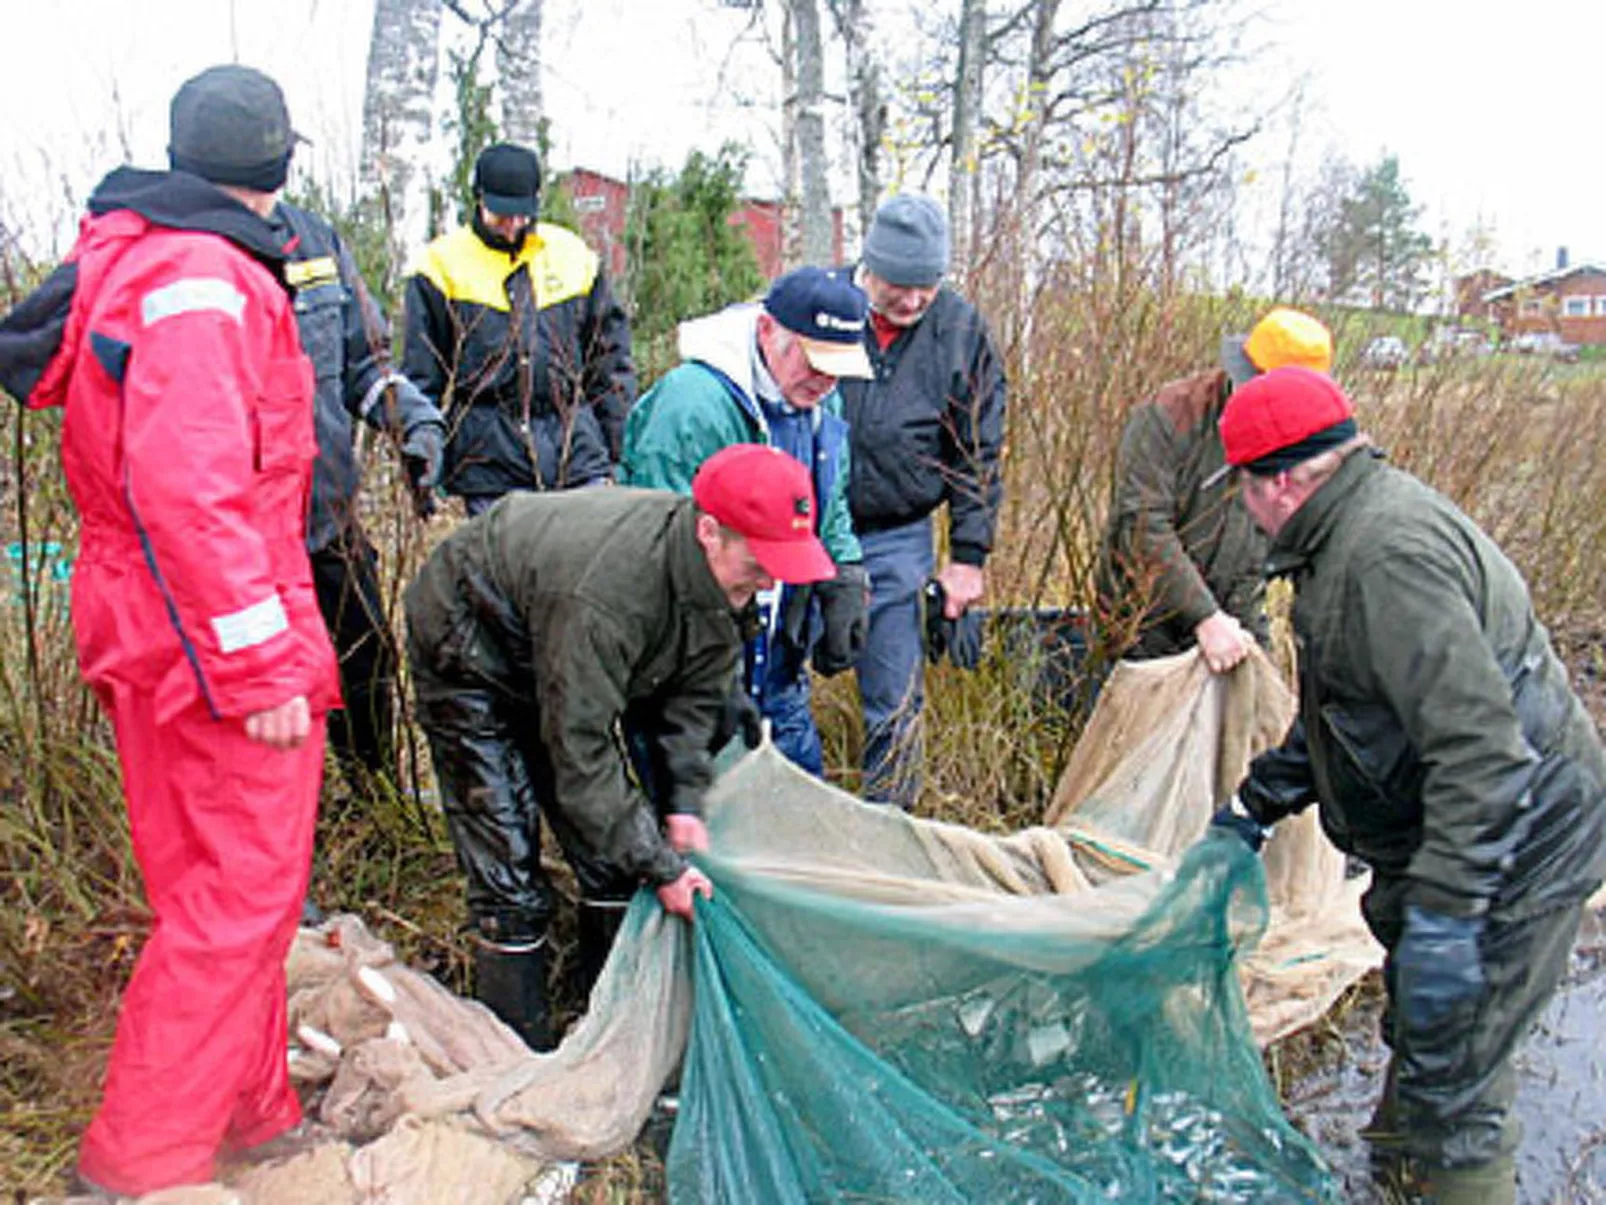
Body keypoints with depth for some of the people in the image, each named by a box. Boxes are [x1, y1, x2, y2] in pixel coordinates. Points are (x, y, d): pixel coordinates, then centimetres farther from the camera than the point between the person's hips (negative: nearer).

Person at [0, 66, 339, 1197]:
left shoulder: (128, 260, 15)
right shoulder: (204, 282, -17)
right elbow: (190, 492, -26)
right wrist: (261, 665, -23)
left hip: (153, 632, 11)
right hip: (214, 638, -11)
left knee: (214, 887, 19)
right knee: (241, 894, 0)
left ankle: (253, 1114, 35)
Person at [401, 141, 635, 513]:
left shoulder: (575, 255, 12)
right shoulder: (442, 264, 4)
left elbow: (611, 359, 15)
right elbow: (420, 374, 4)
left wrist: (622, 448, 9)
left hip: (577, 449, 2)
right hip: (489, 460, -2)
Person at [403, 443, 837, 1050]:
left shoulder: (713, 574, -17)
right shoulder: (606, 591, -42)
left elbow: (694, 696, -3)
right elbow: (579, 751, -35)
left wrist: (684, 803, -13)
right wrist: (661, 867, -30)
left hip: (557, 658, 7)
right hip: (469, 653, -7)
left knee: (614, 846, 3)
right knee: (509, 870, -9)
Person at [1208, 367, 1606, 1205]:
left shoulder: (1389, 555, -28)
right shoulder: (1355, 527, 7)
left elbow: (1481, 748, -34)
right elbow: (1341, 711, 19)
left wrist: (1445, 915, -34)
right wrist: (1257, 803, 21)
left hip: (1506, 851, -11)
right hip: (1449, 838, 11)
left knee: (1450, 1076, -1)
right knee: (1419, 1026, 26)